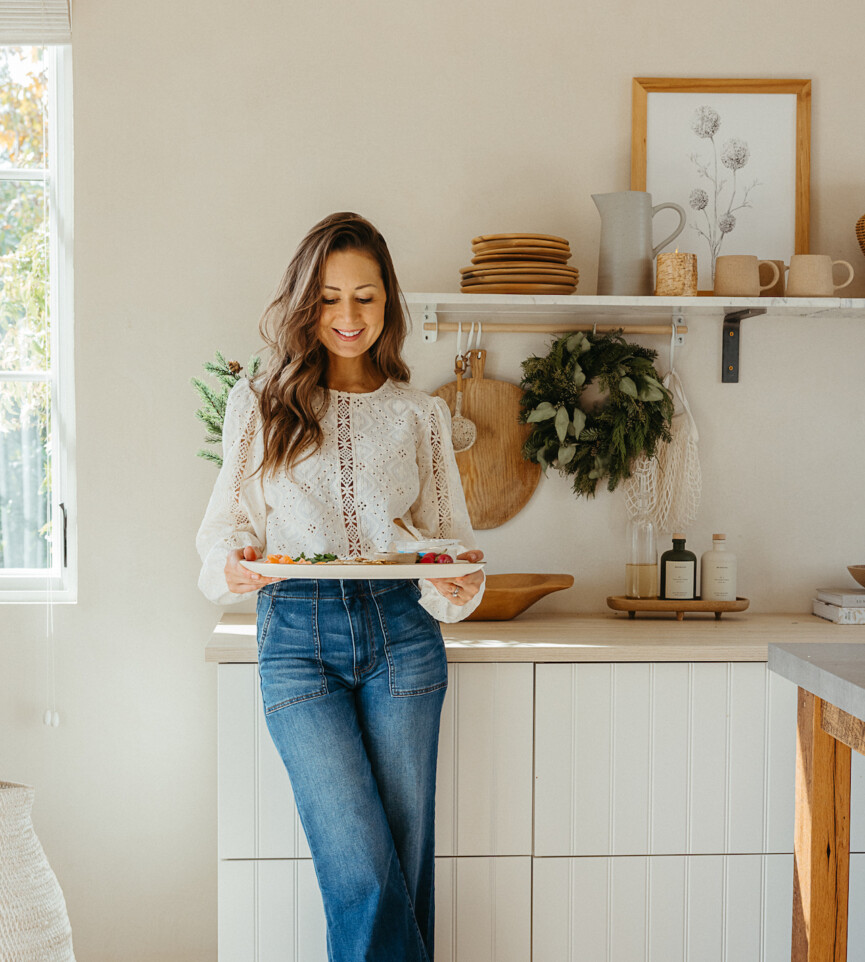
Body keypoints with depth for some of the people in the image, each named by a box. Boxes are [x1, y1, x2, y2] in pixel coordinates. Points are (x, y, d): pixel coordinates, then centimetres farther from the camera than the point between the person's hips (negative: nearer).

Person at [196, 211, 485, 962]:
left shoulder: (422, 413, 12)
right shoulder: (260, 401, 9)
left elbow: (450, 531, 13)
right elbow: (228, 521, 10)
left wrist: (461, 581, -10)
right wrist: (233, 565, -13)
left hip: (401, 632, 2)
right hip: (298, 635, -1)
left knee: (404, 869, 4)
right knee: (363, 873, -9)